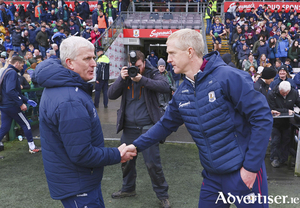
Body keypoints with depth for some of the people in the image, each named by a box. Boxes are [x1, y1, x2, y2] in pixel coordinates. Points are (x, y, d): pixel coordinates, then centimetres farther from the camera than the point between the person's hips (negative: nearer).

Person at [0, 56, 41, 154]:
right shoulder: (12, 72, -15)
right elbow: (10, 91, -28)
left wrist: (27, 100, 20)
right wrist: (21, 104, -24)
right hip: (12, 105, -9)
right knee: (26, 125, 3)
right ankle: (32, 147, 11)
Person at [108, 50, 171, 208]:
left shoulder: (151, 73, -3)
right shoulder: (126, 75, 5)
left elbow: (166, 87, -22)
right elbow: (111, 95, -5)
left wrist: (142, 80, -29)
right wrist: (121, 79, -21)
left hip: (148, 126, -4)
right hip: (129, 127, 4)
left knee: (152, 163, -3)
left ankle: (162, 194, 17)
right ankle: (128, 188, 39)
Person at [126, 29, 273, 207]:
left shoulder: (229, 77, -18)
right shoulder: (182, 93, 3)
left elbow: (263, 118, -17)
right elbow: (166, 124, 15)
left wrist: (251, 166, -16)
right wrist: (137, 145, 9)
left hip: (243, 172, -6)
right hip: (212, 175, 6)